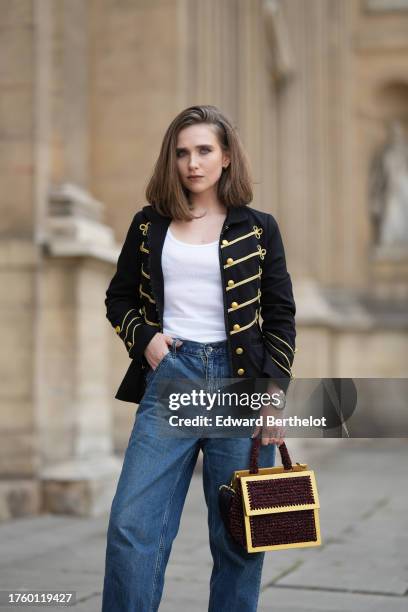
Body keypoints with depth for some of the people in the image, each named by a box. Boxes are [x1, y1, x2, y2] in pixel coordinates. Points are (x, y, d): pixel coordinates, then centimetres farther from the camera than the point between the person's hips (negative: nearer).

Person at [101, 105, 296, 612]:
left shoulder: (258, 229, 5)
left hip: (239, 381, -1)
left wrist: (275, 391, -4)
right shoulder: (149, 225, 8)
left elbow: (281, 317, 5)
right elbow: (118, 298, 17)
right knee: (132, 525, -7)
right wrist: (145, 337, -2)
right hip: (169, 378, 1)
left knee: (238, 532, 5)